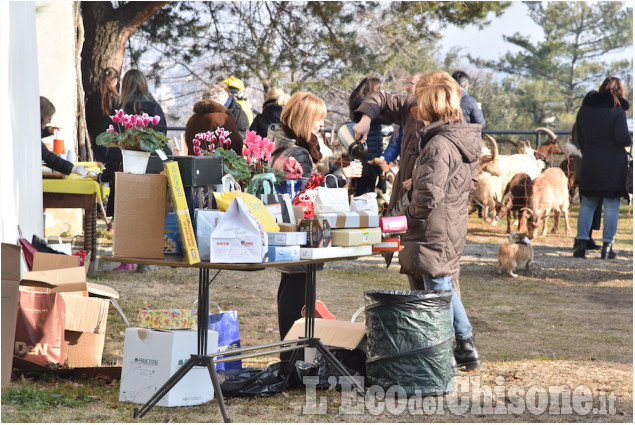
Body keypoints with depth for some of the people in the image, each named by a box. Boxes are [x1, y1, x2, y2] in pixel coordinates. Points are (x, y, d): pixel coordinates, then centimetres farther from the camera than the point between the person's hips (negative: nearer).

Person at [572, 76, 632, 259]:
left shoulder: (584, 109, 7)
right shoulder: (617, 111, -8)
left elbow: (579, 137, 12)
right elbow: (622, 137, -18)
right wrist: (630, 143, 3)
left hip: (589, 164, 4)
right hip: (613, 165, -4)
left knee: (587, 204, 9)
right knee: (611, 205, 2)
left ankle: (581, 243, 0)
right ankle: (607, 246, 0)